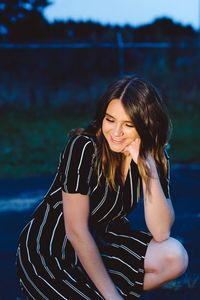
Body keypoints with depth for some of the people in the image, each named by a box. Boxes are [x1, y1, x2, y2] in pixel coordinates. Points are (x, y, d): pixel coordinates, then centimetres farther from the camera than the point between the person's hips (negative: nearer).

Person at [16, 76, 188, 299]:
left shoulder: (155, 156, -6)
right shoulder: (84, 147, -23)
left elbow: (161, 233, -14)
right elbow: (76, 231, -21)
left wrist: (149, 167, -25)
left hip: (100, 243, 6)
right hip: (47, 257, -6)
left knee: (175, 257, -16)